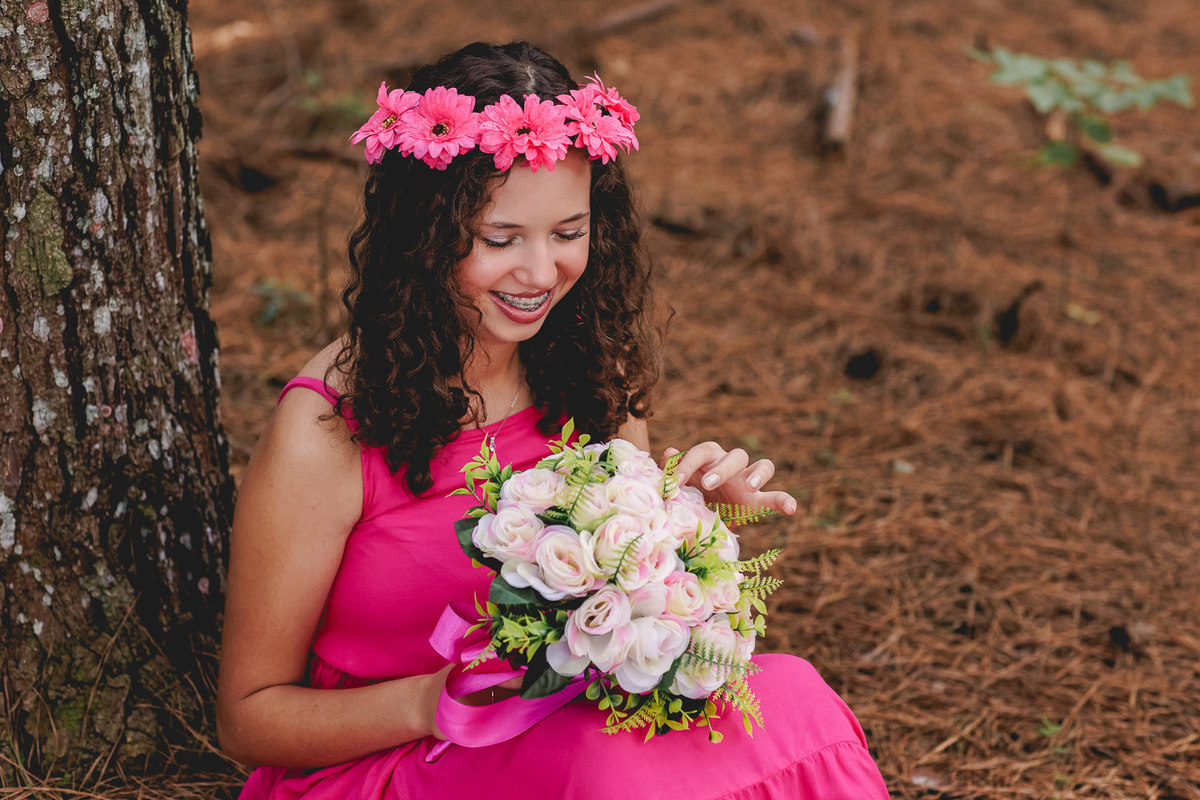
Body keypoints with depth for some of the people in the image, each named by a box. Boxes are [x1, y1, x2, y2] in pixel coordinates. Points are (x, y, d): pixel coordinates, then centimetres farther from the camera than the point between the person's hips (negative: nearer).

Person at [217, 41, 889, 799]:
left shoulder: (590, 369, -1)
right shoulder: (326, 431, -17)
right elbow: (250, 716, -7)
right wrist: (428, 703, -24)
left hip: (575, 734, 5)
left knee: (787, 699, -24)